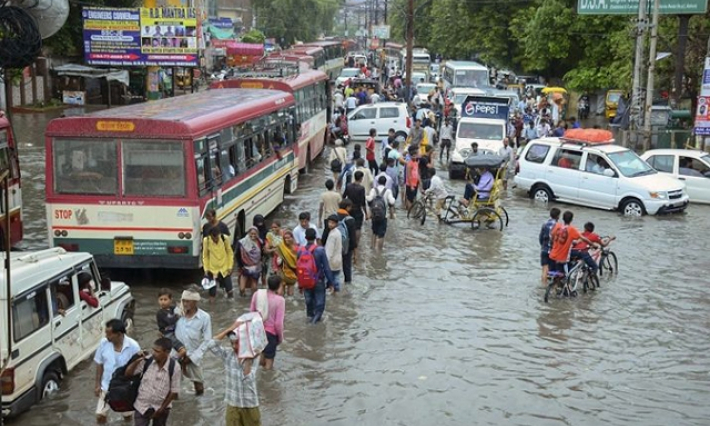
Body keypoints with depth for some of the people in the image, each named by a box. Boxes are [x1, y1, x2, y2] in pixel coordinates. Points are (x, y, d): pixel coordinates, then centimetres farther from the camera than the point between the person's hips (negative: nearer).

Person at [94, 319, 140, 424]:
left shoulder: (133, 346, -25)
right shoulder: (104, 343, -15)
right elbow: (99, 364, -1)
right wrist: (97, 383, 1)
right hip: (106, 386, 2)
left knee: (127, 415, 18)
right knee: (100, 415, 5)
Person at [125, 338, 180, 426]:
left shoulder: (174, 368, -20)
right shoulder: (147, 361, -14)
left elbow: (174, 392, -12)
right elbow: (128, 373, -7)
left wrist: (162, 409, -10)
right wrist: (137, 361, -24)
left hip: (161, 407, -1)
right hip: (143, 405, 1)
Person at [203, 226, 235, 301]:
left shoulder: (225, 239, -13)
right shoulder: (206, 241, -13)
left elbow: (230, 253, -2)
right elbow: (205, 256, -2)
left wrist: (230, 266, -3)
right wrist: (206, 269, -2)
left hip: (225, 268, 0)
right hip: (212, 269, 0)